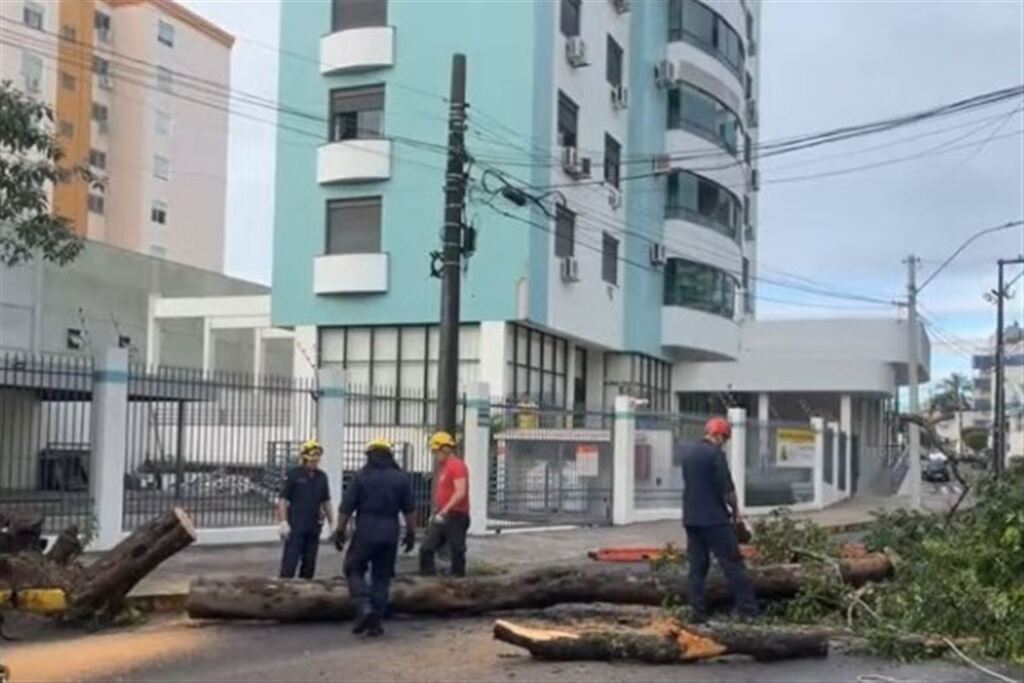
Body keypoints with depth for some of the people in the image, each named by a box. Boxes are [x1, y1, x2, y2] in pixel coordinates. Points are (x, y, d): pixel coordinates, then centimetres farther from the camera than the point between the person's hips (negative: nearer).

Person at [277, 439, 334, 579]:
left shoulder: (322, 477, 9)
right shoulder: (293, 475, -5)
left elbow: (326, 502, 16)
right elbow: (282, 499, -7)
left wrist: (332, 523, 13)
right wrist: (283, 522, -15)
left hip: (314, 527, 5)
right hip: (296, 526, -5)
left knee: (309, 563, 8)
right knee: (290, 562, -6)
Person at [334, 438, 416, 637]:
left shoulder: (361, 476, -3)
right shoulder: (401, 478, 6)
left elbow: (346, 508, -4)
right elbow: (408, 510, 7)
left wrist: (340, 531, 3)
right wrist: (411, 533, 15)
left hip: (365, 532, -3)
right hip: (390, 534, 3)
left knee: (354, 569, 12)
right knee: (382, 576, 10)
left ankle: (365, 606, -9)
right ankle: (375, 622, 9)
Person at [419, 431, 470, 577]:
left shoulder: (457, 466, -14)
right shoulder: (442, 466, 16)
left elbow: (461, 493, -24)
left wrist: (444, 511, -26)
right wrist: (436, 511, 20)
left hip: (455, 516, -10)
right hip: (442, 516, 10)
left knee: (456, 550, -1)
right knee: (426, 548, 6)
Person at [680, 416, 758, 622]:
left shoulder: (687, 452, 12)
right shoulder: (715, 453, -12)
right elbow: (726, 487, -13)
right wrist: (735, 510, 1)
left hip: (690, 518, 7)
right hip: (714, 518, -7)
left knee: (697, 566, 8)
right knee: (732, 563, -2)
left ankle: (699, 612, 6)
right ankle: (748, 609, -2)